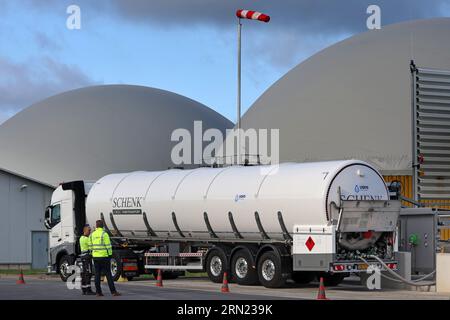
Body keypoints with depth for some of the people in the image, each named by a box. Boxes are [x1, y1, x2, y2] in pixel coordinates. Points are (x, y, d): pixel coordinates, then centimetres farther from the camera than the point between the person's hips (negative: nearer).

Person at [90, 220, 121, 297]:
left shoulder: (92, 235, 7)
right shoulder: (104, 234, -9)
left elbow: (91, 247, 10)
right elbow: (108, 246, -11)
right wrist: (110, 255, -2)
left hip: (95, 257, 5)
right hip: (104, 256, -5)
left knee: (97, 275, 7)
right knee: (108, 274, -4)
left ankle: (98, 292, 5)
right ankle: (113, 291, -5)